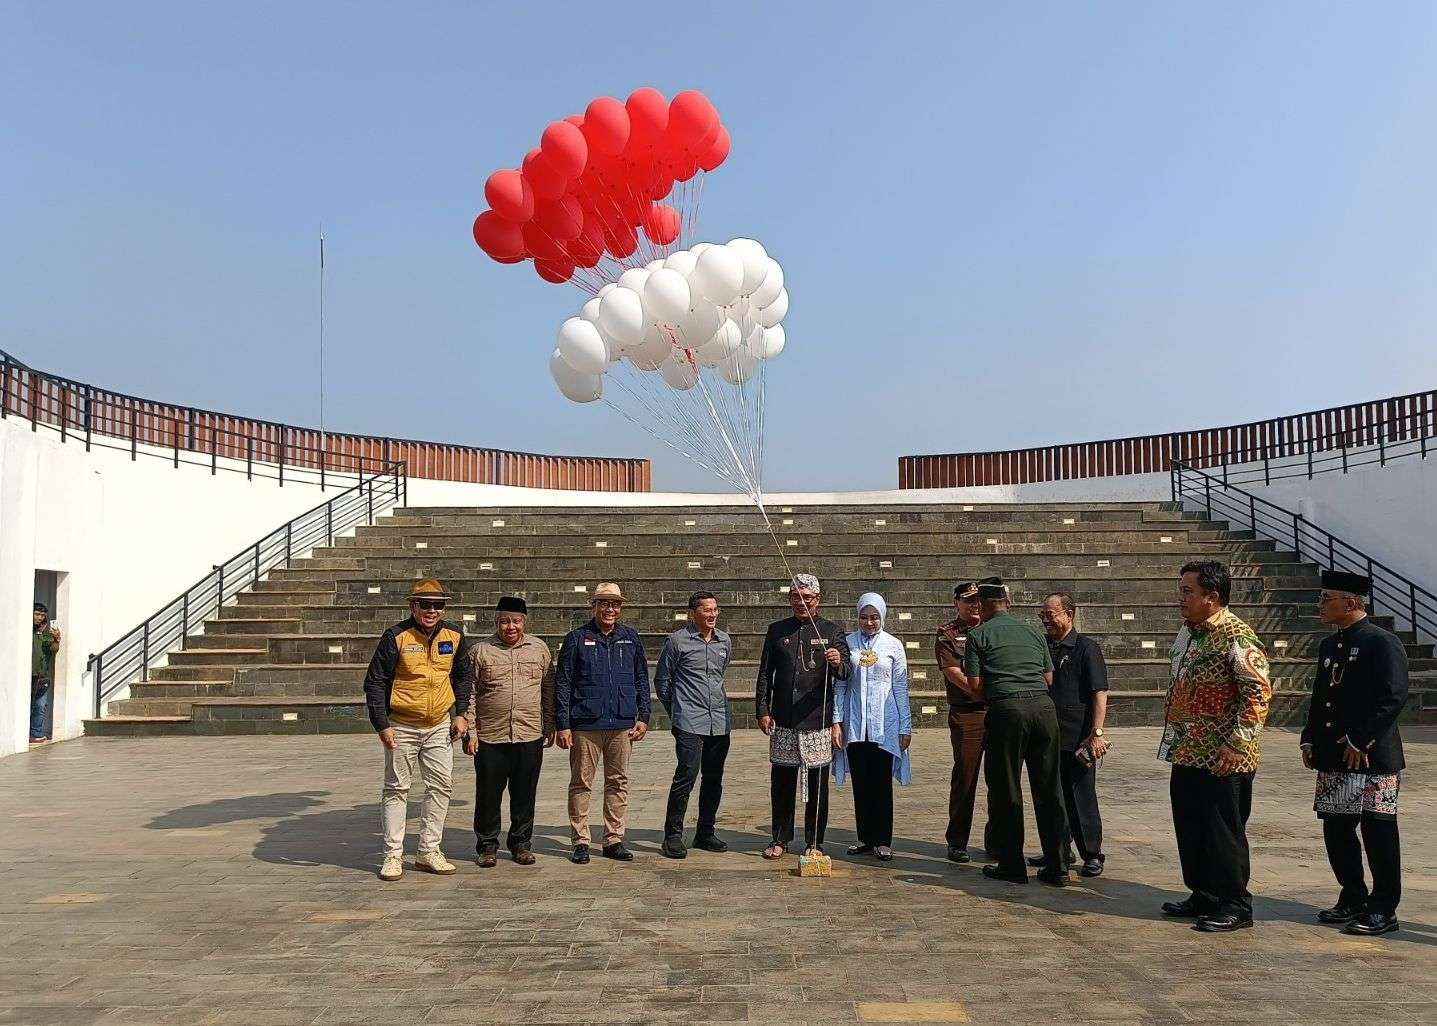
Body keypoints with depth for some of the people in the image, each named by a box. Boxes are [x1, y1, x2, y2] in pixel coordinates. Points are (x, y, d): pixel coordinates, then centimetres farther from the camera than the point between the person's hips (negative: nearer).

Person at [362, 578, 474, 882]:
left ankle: (428, 851, 15)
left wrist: (460, 713, 6)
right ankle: (393, 855, 11)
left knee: (441, 786, 5)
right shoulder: (396, 636, -13)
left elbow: (463, 675, 14)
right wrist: (382, 725, -14)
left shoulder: (454, 635, -1)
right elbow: (375, 681, -9)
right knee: (396, 789, 4)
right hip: (402, 726, -4)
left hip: (440, 725, 4)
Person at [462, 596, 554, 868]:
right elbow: (469, 694, 2)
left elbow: (549, 690, 12)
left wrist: (550, 727, 10)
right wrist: (469, 732, -3)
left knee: (525, 794, 9)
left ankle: (521, 844, 23)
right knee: (488, 794, 6)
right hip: (489, 736, -1)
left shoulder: (539, 649, 8)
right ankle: (487, 845, 21)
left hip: (530, 735, 2)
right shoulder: (480, 651, 2)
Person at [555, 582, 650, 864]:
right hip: (585, 724, -3)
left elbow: (642, 680, 14)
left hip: (622, 724, 3)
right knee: (581, 783, 2)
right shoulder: (577, 639, 0)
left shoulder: (630, 638, 9)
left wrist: (643, 717, 7)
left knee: (618, 783, 8)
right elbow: (562, 684, -1)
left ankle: (614, 840, 17)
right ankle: (580, 841, 11)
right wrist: (562, 725, -6)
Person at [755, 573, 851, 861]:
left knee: (817, 783, 5)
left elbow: (846, 672, -4)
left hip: (817, 721, -1)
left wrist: (838, 663, -27)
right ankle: (780, 839, 19)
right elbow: (765, 674, 10)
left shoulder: (831, 630, 4)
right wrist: (762, 710, 2)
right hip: (782, 721, 1)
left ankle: (814, 842, 16)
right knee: (781, 782, 7)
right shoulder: (777, 630, 9)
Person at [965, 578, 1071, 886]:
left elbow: (975, 685, 0)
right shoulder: (1033, 632, 17)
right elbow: (1049, 678, 17)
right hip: (1044, 707, 4)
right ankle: (1057, 867, 14)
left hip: (1007, 710, -4)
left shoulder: (978, 634, 4)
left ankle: (1011, 866, 11)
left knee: (1005, 790, 6)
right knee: (1049, 789, 10)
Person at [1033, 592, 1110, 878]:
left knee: (1081, 796, 1)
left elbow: (1099, 693, -11)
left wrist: (1097, 732, -17)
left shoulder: (1086, 648, -6)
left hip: (1077, 737, -6)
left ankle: (1092, 855, 12)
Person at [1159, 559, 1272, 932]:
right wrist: (1175, 739, 19)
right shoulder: (1188, 631, 11)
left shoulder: (1235, 636, -16)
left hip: (1222, 758, -9)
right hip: (1187, 754, 9)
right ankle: (1203, 895, 28)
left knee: (1223, 830, 1)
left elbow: (1260, 692, -20)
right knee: (1189, 827, 15)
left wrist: (1236, 744, -21)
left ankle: (1235, 905, 14)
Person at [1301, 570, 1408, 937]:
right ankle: (1353, 899, 25)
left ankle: (1383, 911, 10)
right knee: (1337, 831, 12)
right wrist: (1309, 739, 10)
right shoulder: (1329, 646, 15)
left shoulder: (1383, 642, -10)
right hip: (1333, 760, 8)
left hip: (1372, 758, -8)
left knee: (1378, 832, 0)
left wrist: (1360, 740, -19)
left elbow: (1394, 697, -17)